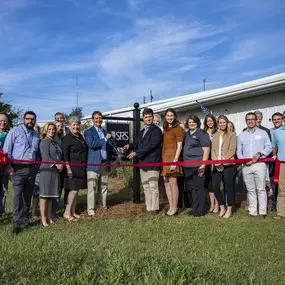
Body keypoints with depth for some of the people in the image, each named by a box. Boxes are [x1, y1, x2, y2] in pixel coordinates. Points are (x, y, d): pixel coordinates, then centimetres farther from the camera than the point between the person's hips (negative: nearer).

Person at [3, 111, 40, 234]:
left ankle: (25, 219, 20)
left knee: (28, 195, 9)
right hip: (18, 168, -5)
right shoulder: (15, 131, 0)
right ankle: (16, 222, -7)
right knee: (18, 194, -11)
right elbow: (7, 149, -4)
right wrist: (8, 165, -11)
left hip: (31, 169, 5)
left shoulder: (36, 135, 15)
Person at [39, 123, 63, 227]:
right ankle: (43, 218, -1)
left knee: (51, 194, 11)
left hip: (56, 171, 7)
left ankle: (49, 216, 18)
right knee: (44, 194, -4)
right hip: (46, 170, -7)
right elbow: (46, 157, -12)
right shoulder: (44, 141, -3)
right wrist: (56, 164, -15)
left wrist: (61, 164, -1)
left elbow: (60, 156, 18)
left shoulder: (55, 142, 19)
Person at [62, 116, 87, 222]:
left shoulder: (80, 136, 15)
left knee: (76, 189, 10)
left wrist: (84, 167, 19)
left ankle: (73, 211, 18)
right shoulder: (67, 138, -8)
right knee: (73, 189, -8)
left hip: (81, 168, 8)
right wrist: (68, 169, -20)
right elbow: (65, 154, -14)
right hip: (73, 168, -8)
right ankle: (67, 213, -1)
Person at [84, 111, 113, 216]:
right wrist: (105, 139, -11)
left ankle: (104, 206, 20)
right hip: (93, 164, -5)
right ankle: (90, 209, 1)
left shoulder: (105, 132, 18)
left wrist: (109, 161, 13)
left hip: (105, 164, 6)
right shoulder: (88, 132, -1)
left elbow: (109, 147, 22)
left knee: (104, 187, 11)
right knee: (92, 188, -5)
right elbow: (91, 144, -18)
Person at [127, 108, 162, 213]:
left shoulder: (156, 130, -8)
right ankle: (148, 207, 19)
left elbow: (150, 146, -17)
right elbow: (137, 145, 20)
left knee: (153, 186, -5)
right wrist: (130, 146, 0)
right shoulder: (141, 132, 20)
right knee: (146, 187, 12)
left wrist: (136, 153, -18)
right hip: (143, 163, 8)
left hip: (152, 163, -8)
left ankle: (154, 208, 4)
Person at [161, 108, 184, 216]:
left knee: (173, 183, -7)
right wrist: (162, 160, 10)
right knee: (167, 183, 8)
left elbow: (179, 146, -10)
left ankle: (175, 208, 2)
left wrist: (175, 160, -17)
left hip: (172, 157, -8)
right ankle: (171, 207, 15)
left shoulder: (178, 129, -4)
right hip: (165, 158, 8)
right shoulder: (165, 130, 18)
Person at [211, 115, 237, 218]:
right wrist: (215, 161, -7)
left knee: (229, 187, 1)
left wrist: (222, 160, -15)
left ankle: (229, 209, 14)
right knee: (215, 187, -1)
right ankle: (222, 208, 17)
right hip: (217, 165, 4)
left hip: (228, 164, -4)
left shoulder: (232, 135, 4)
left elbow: (232, 150, -5)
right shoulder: (215, 135, 17)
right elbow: (213, 150, 10)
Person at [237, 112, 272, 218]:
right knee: (250, 190, 7)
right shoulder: (241, 135, 15)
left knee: (261, 189, -3)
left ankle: (262, 212, 4)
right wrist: (244, 160, -4)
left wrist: (259, 154, -13)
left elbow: (269, 147, 2)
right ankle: (253, 212, 13)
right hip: (246, 166, 3)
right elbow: (239, 151, 13)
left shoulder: (263, 133, 6)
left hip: (259, 164, -3)